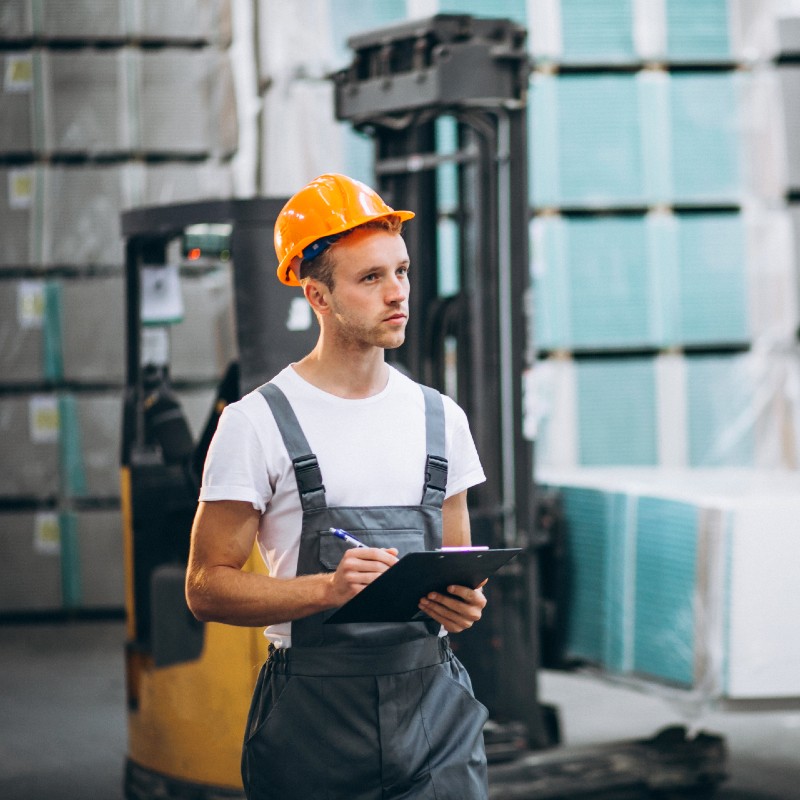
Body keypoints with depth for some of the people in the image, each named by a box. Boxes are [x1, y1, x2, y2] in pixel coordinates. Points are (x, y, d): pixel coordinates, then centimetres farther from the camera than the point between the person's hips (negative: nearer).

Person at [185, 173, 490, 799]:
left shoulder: (441, 418, 12)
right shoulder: (256, 423, -3)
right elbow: (207, 587, -6)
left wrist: (463, 603, -4)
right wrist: (328, 589, -20)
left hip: (434, 699, 3)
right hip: (315, 710, -3)